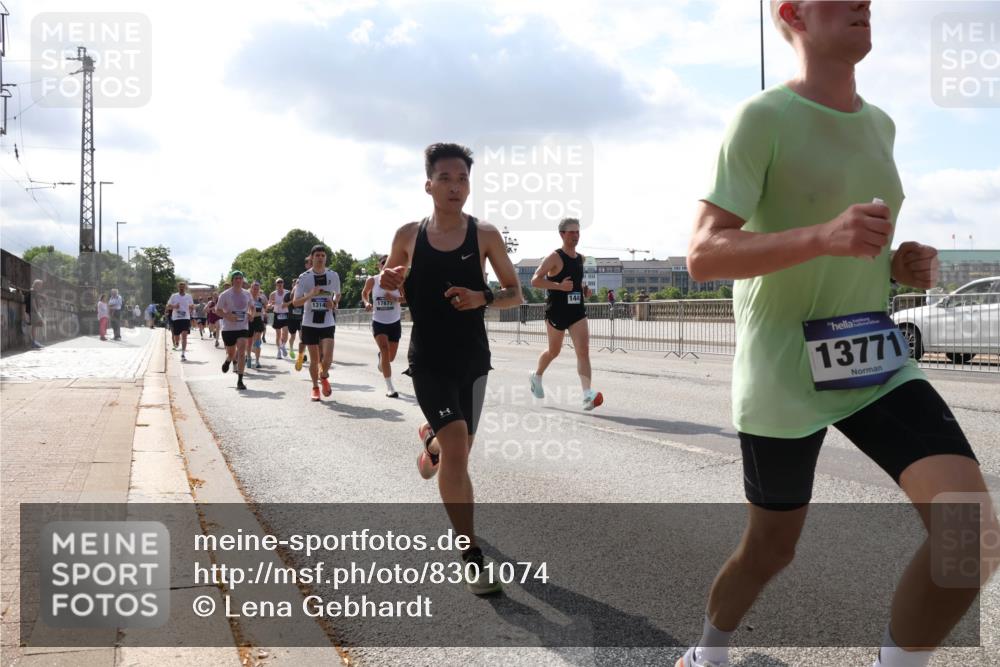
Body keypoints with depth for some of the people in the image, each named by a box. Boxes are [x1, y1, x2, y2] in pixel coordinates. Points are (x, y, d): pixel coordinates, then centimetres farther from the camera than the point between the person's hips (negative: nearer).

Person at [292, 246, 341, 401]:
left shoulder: (333, 275, 1)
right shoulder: (304, 277, -4)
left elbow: (338, 294, 18)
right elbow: (295, 302, -5)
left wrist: (334, 303, -4)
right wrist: (310, 295, -22)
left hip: (328, 323, 1)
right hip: (310, 323, 0)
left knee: (327, 357, -13)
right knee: (314, 359, 5)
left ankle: (324, 376, 19)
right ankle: (315, 387, 24)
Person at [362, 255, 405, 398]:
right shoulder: (372, 280, -5)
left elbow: (406, 298, -1)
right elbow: (364, 293, 13)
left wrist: (395, 298, -21)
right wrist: (367, 303, -7)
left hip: (395, 322, 2)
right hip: (378, 322, -2)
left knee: (391, 357, 11)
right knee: (385, 350, -21)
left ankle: (381, 358, 52)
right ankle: (389, 388, -16)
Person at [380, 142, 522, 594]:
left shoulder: (485, 235, -4)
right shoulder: (408, 234, -1)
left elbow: (515, 294, 2)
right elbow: (390, 284, 14)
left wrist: (483, 297, -19)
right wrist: (388, 281, -10)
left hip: (472, 359, 2)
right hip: (428, 361, -2)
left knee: (458, 450, 16)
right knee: (457, 446, -20)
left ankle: (431, 441, 56)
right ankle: (471, 554, -9)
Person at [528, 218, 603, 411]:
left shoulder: (580, 258, 11)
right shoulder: (554, 257, -10)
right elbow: (535, 281, -17)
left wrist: (584, 289, 10)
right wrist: (559, 286, -26)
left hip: (578, 311, 5)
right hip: (556, 311, -5)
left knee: (583, 351, -11)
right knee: (554, 351, 12)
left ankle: (587, 395, -18)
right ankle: (536, 376, 42)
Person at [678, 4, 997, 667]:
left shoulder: (879, 124, 10)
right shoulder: (762, 119, -13)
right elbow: (702, 257, -20)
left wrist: (902, 264, 1)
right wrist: (823, 236, -33)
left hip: (876, 363, 6)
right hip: (783, 376, -5)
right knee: (772, 547, 11)